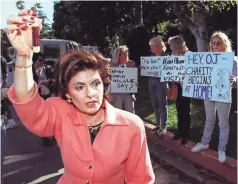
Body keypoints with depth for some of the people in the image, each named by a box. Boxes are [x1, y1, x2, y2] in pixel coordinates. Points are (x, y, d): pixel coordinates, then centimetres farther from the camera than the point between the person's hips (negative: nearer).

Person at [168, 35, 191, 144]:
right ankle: (180, 131, 26)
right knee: (179, 109, 14)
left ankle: (185, 134, 16)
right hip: (176, 86, 6)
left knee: (185, 110, 5)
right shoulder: (173, 55, 6)